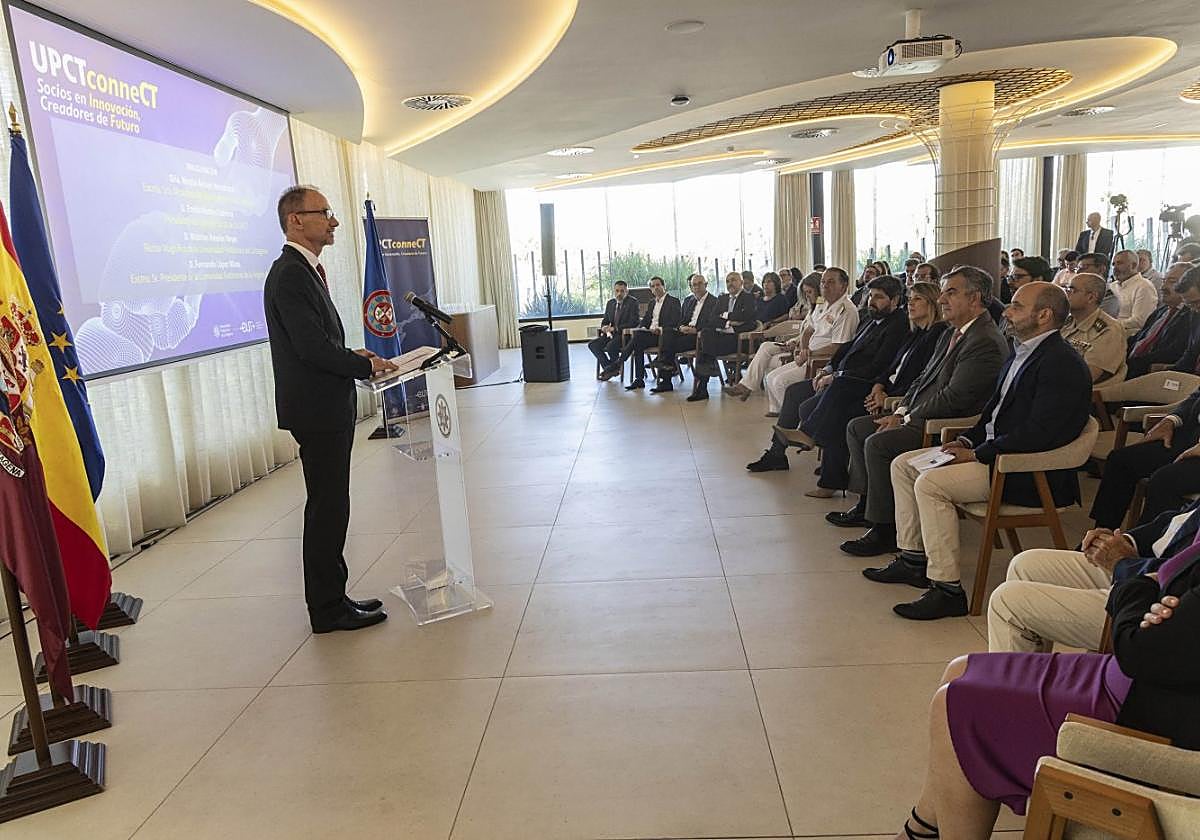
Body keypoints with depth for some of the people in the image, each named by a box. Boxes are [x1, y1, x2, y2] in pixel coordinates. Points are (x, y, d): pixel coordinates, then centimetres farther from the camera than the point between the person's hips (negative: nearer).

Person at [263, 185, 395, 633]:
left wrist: (352, 354, 6)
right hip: (317, 411, -10)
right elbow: (312, 347, -23)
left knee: (329, 507, 16)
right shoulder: (290, 275, -17)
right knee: (327, 509, -2)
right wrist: (366, 366, -11)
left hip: (329, 408, 10)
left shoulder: (305, 270, 15)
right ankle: (328, 609, 10)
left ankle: (332, 598, 27)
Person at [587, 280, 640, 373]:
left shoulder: (632, 303, -8)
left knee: (610, 346, -33)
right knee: (592, 344, -12)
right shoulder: (610, 303, 12)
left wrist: (615, 328, -20)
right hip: (612, 334, 7)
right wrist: (604, 327, -7)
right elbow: (605, 321, 18)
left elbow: (633, 323, -17)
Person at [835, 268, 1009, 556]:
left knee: (878, 443, -27)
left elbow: (953, 399, -23)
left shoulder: (986, 342, -18)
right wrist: (901, 411, 2)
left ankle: (886, 530, -14)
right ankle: (867, 504, 17)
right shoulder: (952, 335, 15)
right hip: (919, 417, 11)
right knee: (856, 428, 9)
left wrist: (905, 419, -15)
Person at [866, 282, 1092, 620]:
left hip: (1030, 473, -11)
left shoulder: (1062, 364, -17)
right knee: (903, 464, 6)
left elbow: (1038, 434, -25)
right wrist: (967, 440, 4)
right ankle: (913, 559, 12)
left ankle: (947, 589, -19)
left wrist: (977, 454, -19)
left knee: (930, 483, -27)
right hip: (992, 449, 11)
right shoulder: (1020, 353, 15)